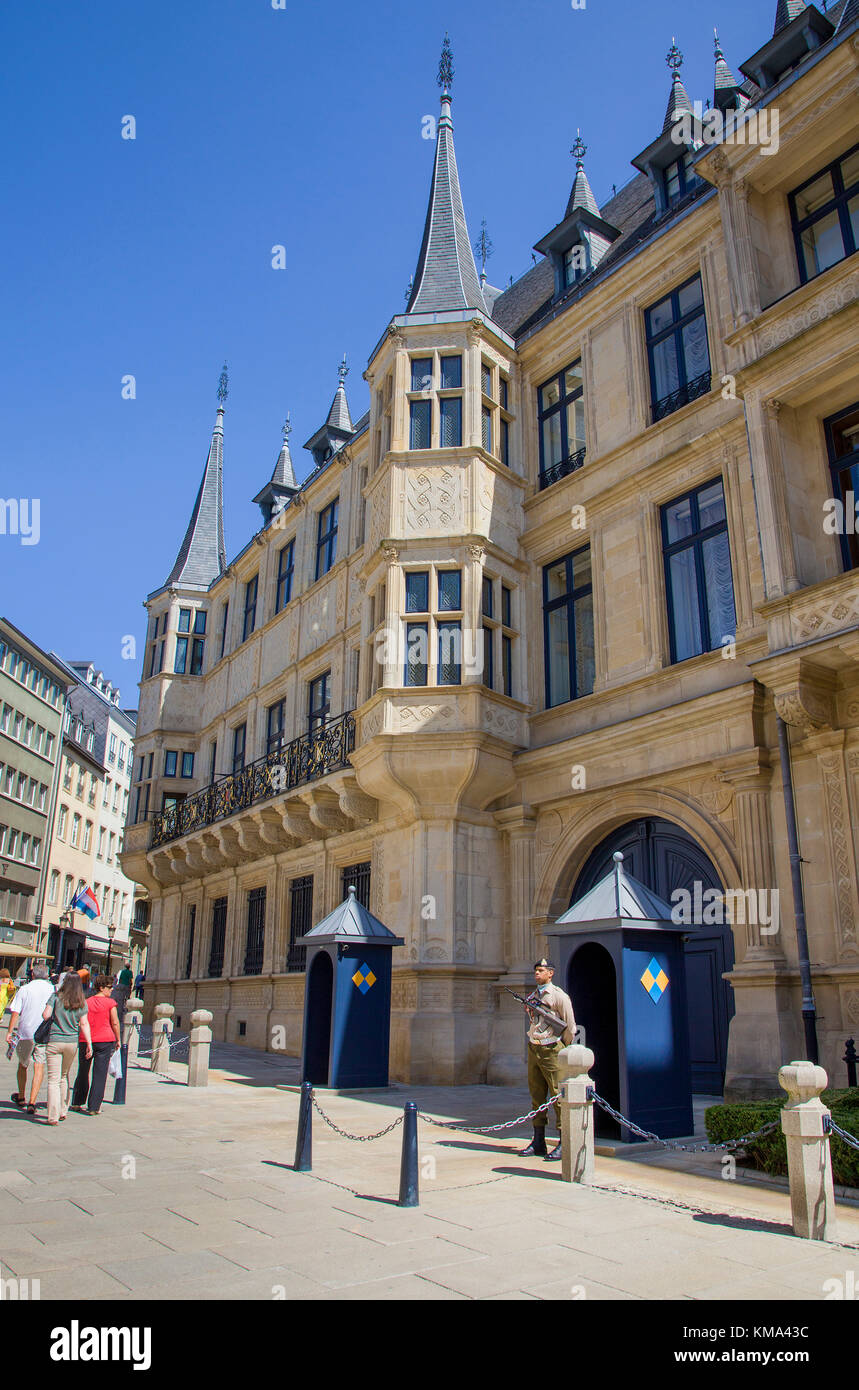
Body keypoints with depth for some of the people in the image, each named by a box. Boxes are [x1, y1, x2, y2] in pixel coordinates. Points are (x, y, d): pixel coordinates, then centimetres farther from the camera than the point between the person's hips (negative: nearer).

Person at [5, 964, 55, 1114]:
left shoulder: (24, 989, -1)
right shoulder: (52, 989, 1)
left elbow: (15, 1013, -6)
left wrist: (9, 1032, 0)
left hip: (26, 1034, 1)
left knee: (22, 1065, 19)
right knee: (39, 1067, 2)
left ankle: (21, 1098, 33)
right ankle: (32, 1103, -8)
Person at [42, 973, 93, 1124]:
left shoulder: (56, 997, -7)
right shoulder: (82, 1003, 1)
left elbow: (46, 1015, -12)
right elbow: (84, 1024, -2)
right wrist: (89, 1044, -1)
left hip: (54, 1041, -3)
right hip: (72, 1043, 3)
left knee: (53, 1079, -1)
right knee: (64, 1076, 21)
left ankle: (53, 1116, -6)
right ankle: (63, 1111, 27)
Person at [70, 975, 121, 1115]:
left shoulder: (86, 1002, 5)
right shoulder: (110, 1002, -5)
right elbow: (115, 1023, -5)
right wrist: (117, 1039, 6)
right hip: (105, 1040, -3)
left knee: (83, 1072, 19)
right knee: (99, 1075, 2)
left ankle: (77, 1103, 29)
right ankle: (93, 1107, 2)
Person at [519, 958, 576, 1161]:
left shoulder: (559, 996, -8)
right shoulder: (532, 997, 12)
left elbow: (570, 1027, -5)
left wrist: (562, 1050, 0)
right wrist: (533, 1044, 13)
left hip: (551, 1051, -7)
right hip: (533, 1050, 7)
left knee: (558, 1098, -4)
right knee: (537, 1097, 10)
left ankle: (564, 1145, 2)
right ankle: (538, 1143, 17)